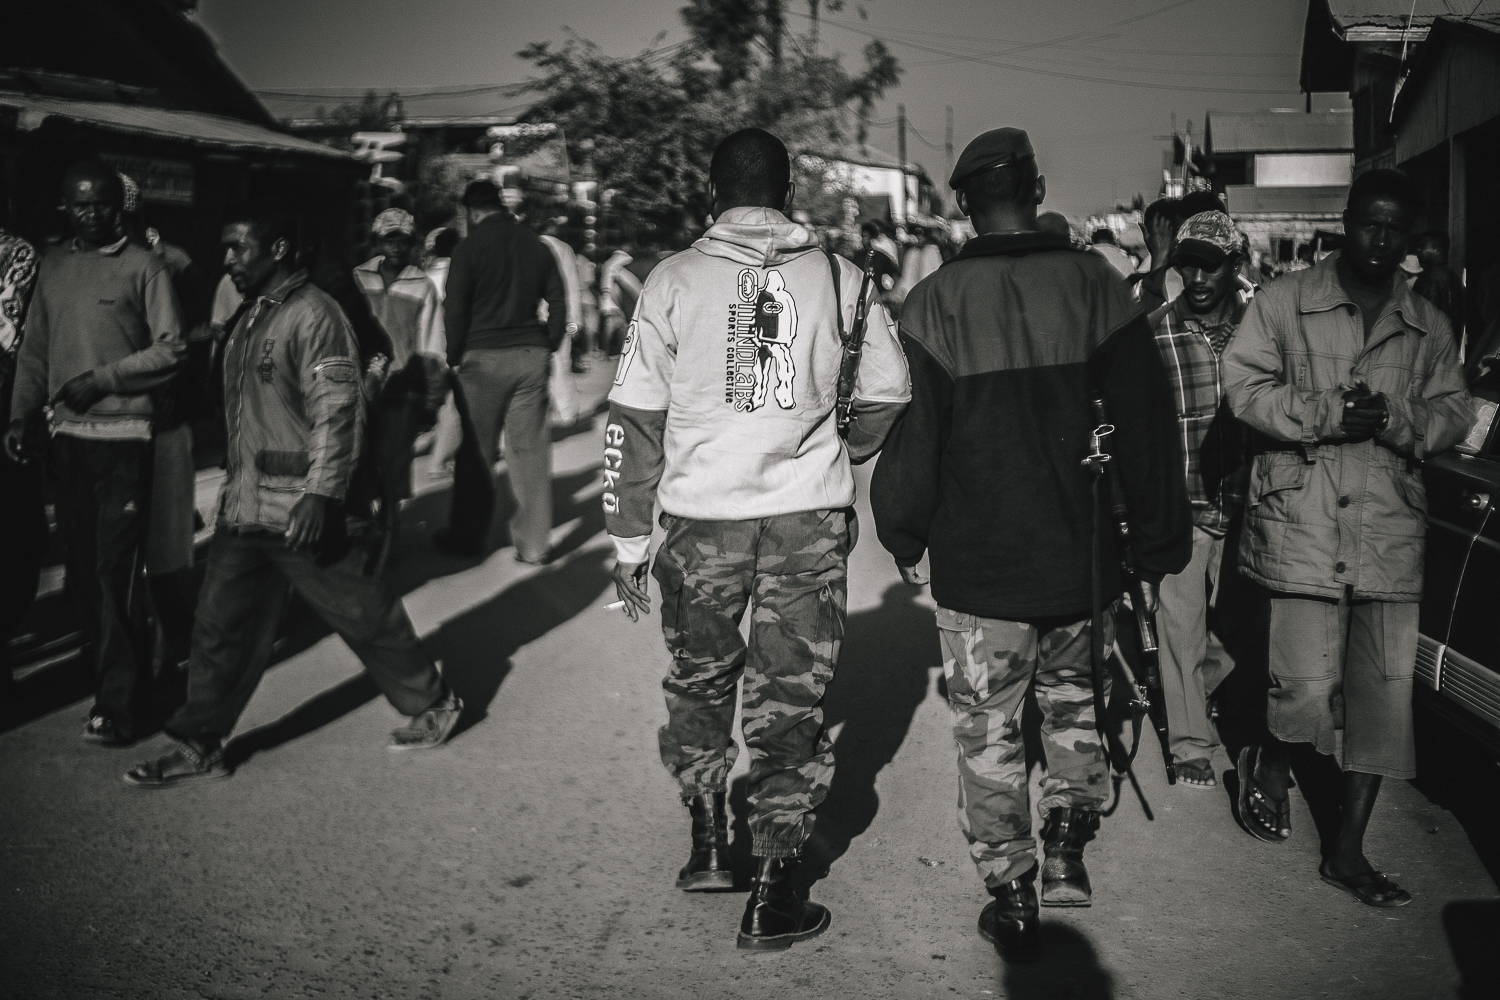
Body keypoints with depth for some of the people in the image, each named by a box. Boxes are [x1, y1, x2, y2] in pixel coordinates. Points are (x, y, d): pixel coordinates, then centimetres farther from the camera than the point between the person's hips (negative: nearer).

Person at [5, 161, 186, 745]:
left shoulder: (143, 267, -1)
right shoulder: (53, 267, 13)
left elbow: (171, 349, -5)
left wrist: (101, 379, -11)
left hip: (123, 437, -5)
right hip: (67, 436, 5)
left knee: (116, 572, -7)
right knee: (82, 570, 8)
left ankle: (119, 703, -2)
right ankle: (112, 671, 21)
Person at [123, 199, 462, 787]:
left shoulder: (313, 314, -13)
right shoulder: (251, 318, 15)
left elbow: (338, 413, -18)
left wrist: (319, 495, -23)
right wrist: (231, 485, 20)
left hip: (299, 506, -8)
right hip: (244, 507, 8)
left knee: (362, 612, 5)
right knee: (221, 625, 8)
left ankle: (432, 704, 23)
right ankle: (199, 749, 16)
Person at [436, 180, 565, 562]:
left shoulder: (470, 247, -5)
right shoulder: (536, 244, 8)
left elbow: (455, 309, -6)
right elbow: (558, 301, 9)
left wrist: (455, 356, 4)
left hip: (483, 358, -4)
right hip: (532, 358, 4)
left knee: (476, 451, 5)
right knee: (530, 448, 5)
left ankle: (468, 536, 13)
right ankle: (533, 542, 7)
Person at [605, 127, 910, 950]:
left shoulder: (675, 280, -2)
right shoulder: (838, 277, 0)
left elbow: (634, 419, -3)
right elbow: (887, 395, 3)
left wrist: (629, 541, 4)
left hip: (700, 519, 0)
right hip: (810, 519, 1)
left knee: (699, 680, 21)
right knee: (791, 698, 8)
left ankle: (708, 845, 26)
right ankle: (774, 895, 12)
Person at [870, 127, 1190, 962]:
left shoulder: (936, 304, -9)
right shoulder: (1096, 285, -3)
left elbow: (913, 436, -8)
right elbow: (1149, 425, -1)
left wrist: (904, 535, 8)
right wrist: (1161, 540, 8)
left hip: (977, 568, -2)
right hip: (1080, 559, 2)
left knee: (991, 734, 9)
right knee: (1072, 703, 25)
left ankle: (1012, 897, 14)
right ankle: (1069, 843, 16)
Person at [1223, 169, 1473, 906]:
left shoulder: (1429, 326, 12)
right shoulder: (1285, 301, 1)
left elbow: (1454, 415, 10)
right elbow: (1245, 387, -6)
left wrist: (1394, 420, -11)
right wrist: (1329, 414, -16)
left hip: (1391, 530, 4)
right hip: (1303, 522, -4)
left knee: (1385, 693, 5)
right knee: (1308, 687, -9)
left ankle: (1347, 852, 18)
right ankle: (1269, 764, 27)